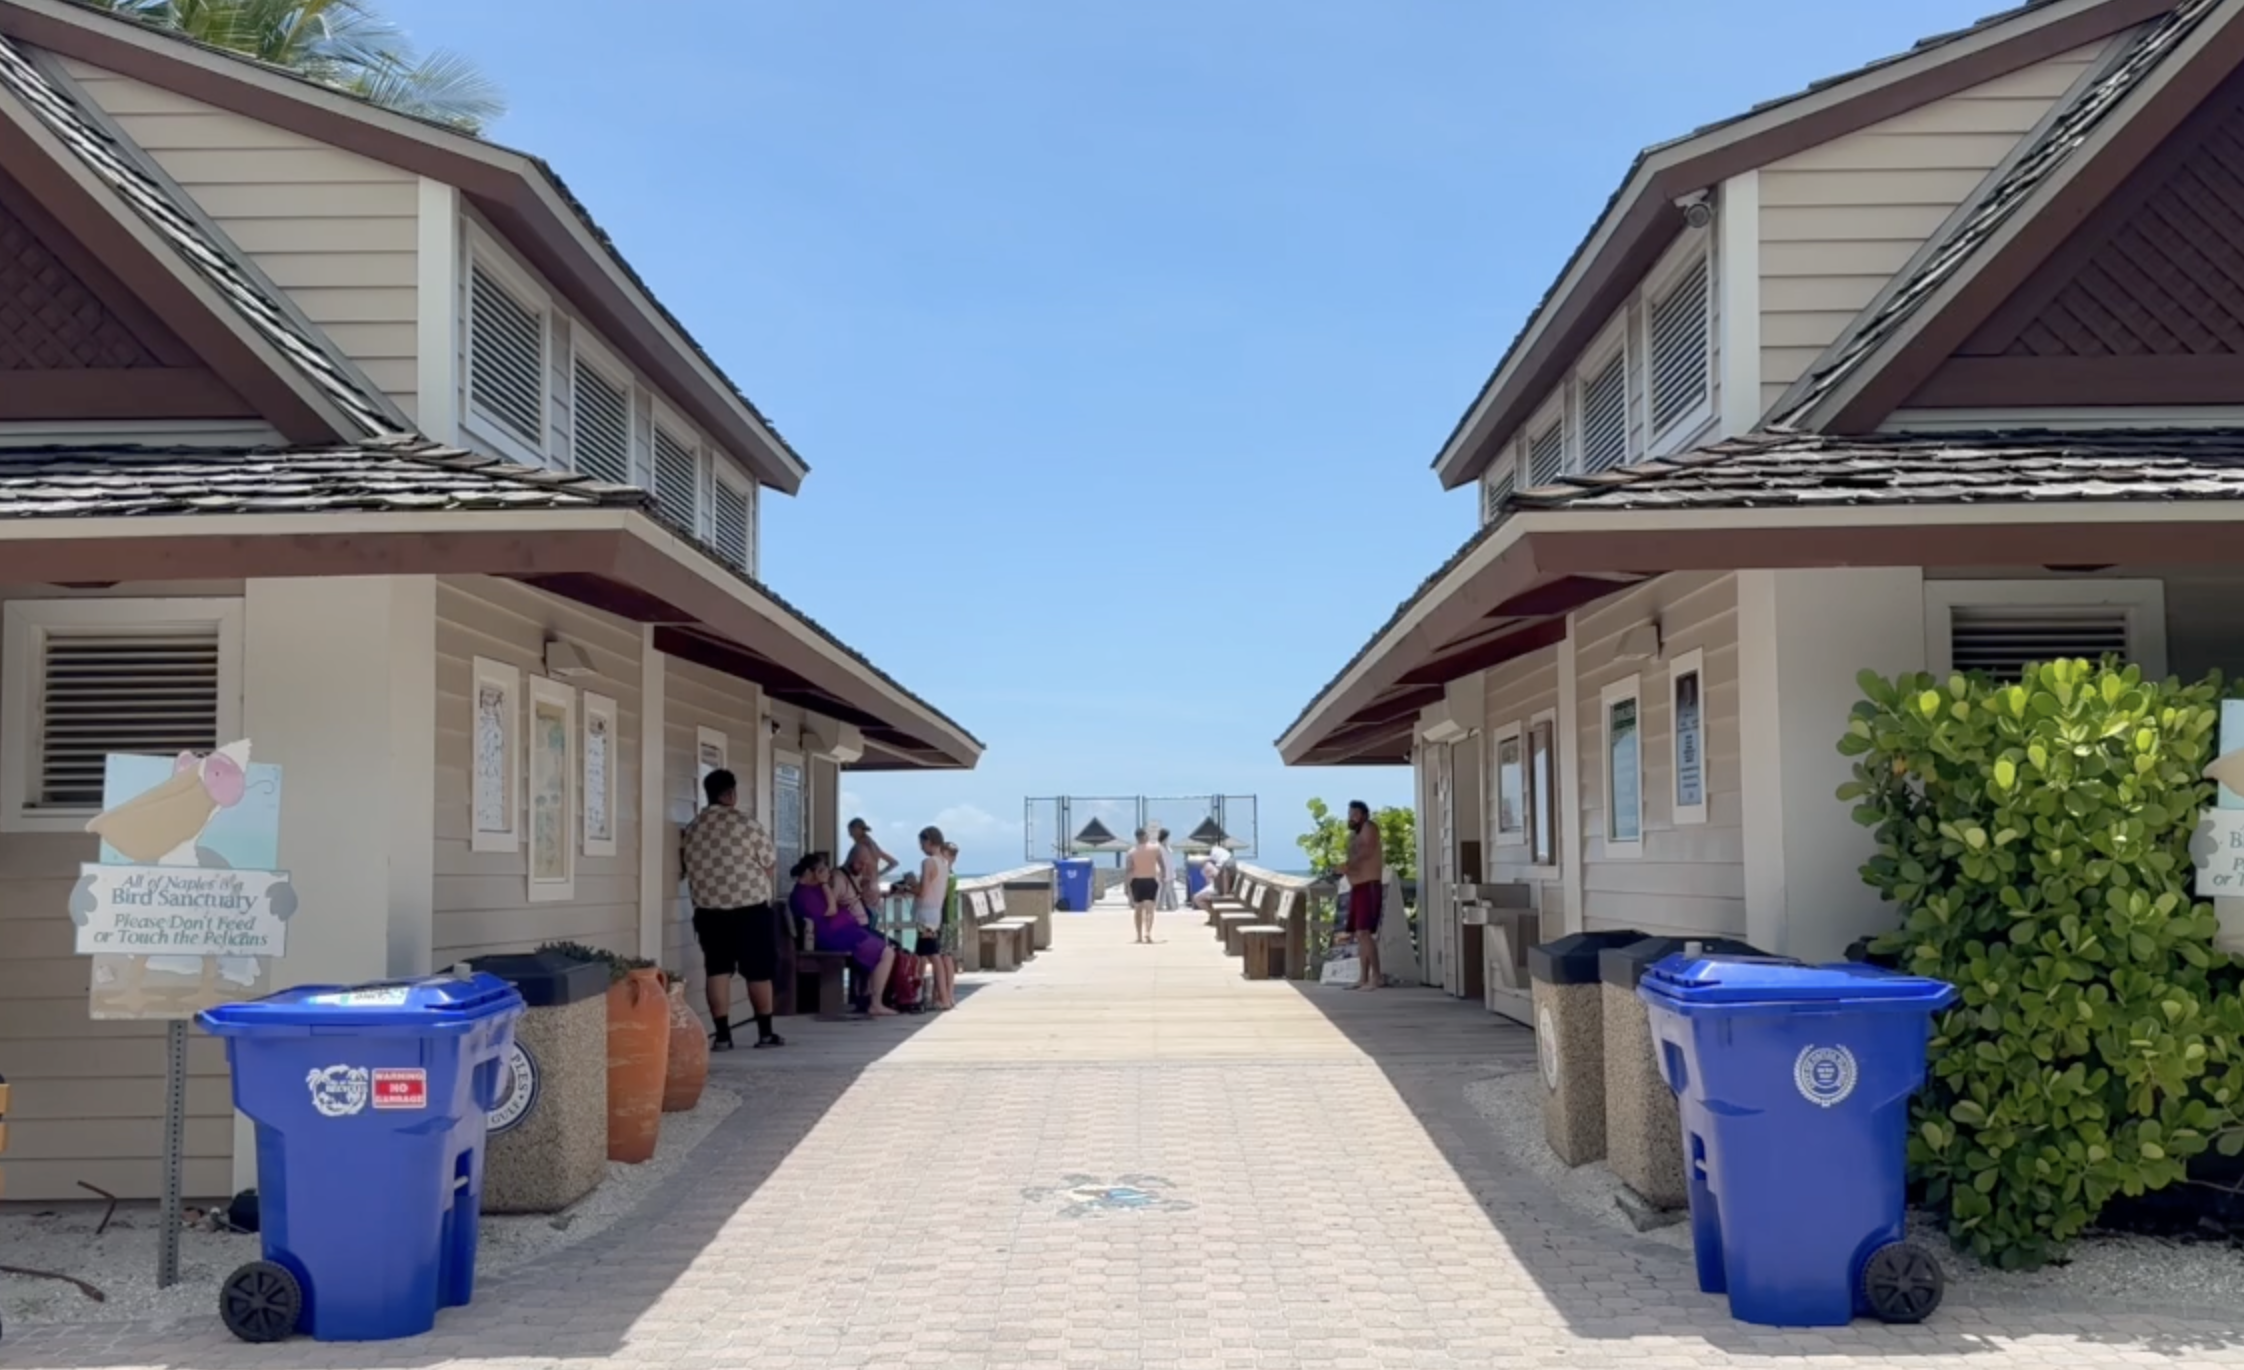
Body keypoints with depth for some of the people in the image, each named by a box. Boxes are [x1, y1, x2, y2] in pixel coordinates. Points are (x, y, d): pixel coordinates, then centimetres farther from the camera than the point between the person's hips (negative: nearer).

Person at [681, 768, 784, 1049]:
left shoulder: (692, 828, 3)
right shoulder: (748, 825, -9)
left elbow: (686, 866, 13)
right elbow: (770, 866, -1)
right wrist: (764, 895, 16)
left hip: (708, 910, 3)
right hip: (751, 909, -3)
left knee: (718, 971, 6)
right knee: (758, 972, 6)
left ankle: (722, 1035, 2)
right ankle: (765, 1032, 11)